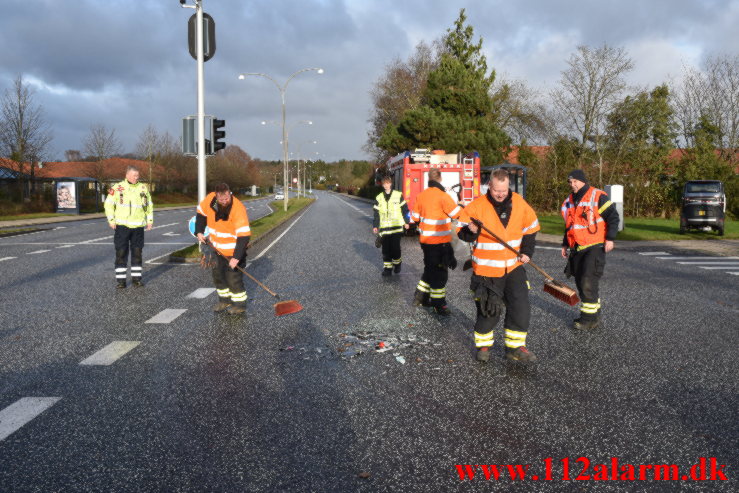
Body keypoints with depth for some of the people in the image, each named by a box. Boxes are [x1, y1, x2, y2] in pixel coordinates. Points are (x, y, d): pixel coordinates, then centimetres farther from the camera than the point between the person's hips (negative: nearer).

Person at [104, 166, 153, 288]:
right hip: (122, 226, -3)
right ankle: (121, 279, 6)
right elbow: (109, 204, 2)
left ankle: (136, 278, 16)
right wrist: (111, 220, -4)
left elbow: (149, 205, 17)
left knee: (137, 253, 7)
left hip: (138, 226, 3)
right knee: (121, 253, -1)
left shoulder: (143, 188, 7)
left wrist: (150, 220, 10)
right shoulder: (117, 188, -2)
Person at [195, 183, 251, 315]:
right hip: (219, 248, 7)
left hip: (234, 250, -7)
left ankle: (240, 305, 11)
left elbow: (244, 236, -32)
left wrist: (236, 257, -35)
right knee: (217, 274, 16)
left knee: (233, 277, -5)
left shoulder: (238, 209, -30)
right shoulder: (210, 199, -13)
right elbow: (201, 213, 10)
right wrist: (199, 231, 1)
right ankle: (225, 300, 34)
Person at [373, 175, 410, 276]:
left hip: (397, 227, -2)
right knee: (386, 249, 0)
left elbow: (404, 209, 5)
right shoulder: (379, 198, 9)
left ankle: (397, 263, 18)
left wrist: (406, 222, 3)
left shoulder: (398, 195, 2)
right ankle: (387, 268, 9)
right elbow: (376, 213, 12)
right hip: (384, 228, 2)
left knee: (395, 247, -6)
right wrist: (375, 226, 8)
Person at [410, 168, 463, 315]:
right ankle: (438, 303, 8)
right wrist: (463, 206, 6)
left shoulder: (421, 196, 2)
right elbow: (458, 214, -13)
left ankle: (421, 297, 27)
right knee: (440, 272, 3)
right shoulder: (442, 196, -18)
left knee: (430, 269, 21)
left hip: (425, 239, 7)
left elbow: (415, 217, 11)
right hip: (440, 242, -7)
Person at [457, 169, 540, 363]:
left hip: (514, 267, 3)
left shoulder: (519, 203, -2)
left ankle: (515, 347, 16)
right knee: (488, 310, 5)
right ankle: (483, 345, 26)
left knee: (520, 307, 2)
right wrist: (471, 231, -29)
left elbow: (530, 228, 12)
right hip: (486, 269, -3)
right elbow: (462, 230, -8)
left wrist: (527, 251, 3)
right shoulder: (477, 206, -13)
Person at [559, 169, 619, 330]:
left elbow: (613, 216, -9)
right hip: (577, 249, 8)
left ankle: (590, 318, -4)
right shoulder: (569, 201, 15)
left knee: (588, 281, -12)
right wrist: (565, 244, 23)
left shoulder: (597, 196, -8)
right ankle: (594, 315, 22)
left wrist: (610, 238, -14)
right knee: (581, 282, 9)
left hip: (595, 247, -8)